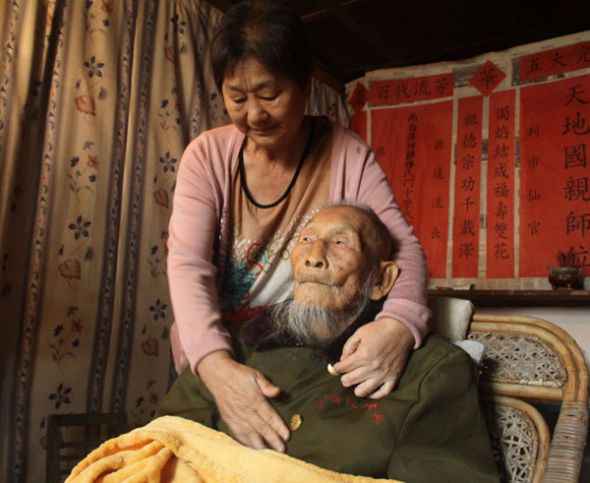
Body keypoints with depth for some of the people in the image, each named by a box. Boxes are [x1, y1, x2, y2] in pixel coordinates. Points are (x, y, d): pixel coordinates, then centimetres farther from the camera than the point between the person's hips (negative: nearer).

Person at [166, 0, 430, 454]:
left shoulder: (348, 155, -5)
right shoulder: (208, 156, -5)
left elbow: (403, 246, -10)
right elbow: (188, 264, -15)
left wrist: (399, 323, -33)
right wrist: (216, 364, -33)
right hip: (216, 358, 1)